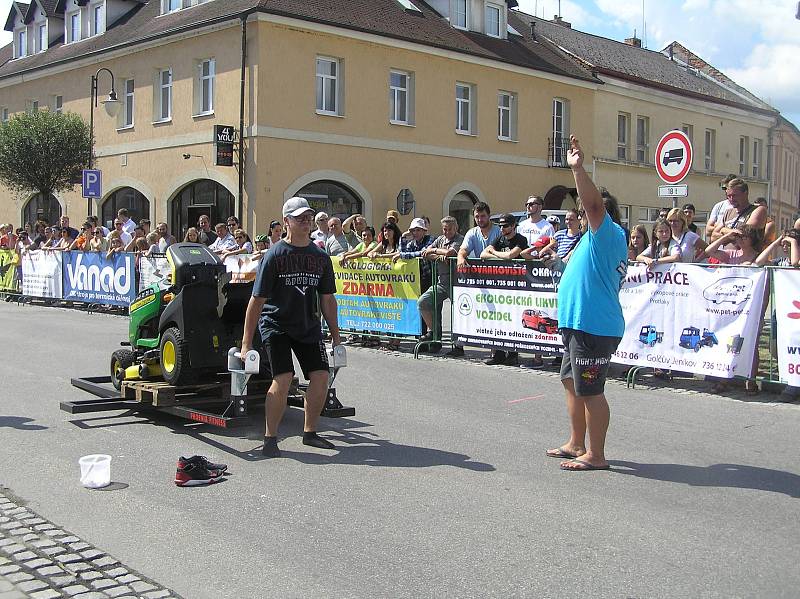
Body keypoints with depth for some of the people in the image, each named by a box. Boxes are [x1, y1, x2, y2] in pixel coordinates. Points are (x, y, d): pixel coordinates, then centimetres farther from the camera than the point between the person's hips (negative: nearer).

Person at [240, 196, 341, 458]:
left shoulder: (321, 257, 5)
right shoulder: (274, 256, -11)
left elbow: (327, 299, 13)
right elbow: (257, 300, -11)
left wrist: (336, 337, 11)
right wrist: (246, 343, -14)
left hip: (308, 326, 5)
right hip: (275, 324, -5)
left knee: (321, 376, -3)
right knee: (283, 378, -18)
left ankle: (309, 433, 16)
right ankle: (270, 438, -1)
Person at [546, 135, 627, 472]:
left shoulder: (609, 233, -10)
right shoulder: (597, 239, 21)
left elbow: (593, 203, -27)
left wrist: (577, 167, -32)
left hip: (594, 327, -11)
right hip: (580, 325, 11)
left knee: (590, 391, -6)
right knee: (571, 382, 19)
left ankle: (595, 455, 2)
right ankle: (576, 444, 30)